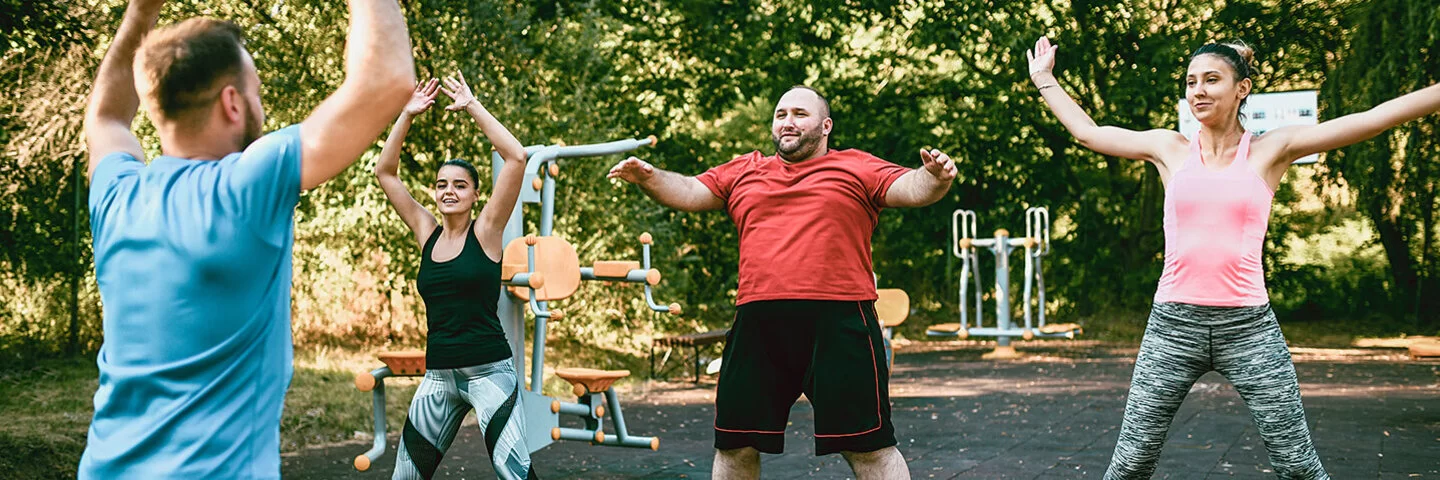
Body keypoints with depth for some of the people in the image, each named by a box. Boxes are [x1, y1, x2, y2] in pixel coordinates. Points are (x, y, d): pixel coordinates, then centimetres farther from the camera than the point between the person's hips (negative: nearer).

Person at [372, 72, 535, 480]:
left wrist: (472, 107, -8)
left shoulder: (486, 231, -3)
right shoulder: (427, 233, 9)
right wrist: (407, 116, 3)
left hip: (489, 371, -5)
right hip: (438, 375, 5)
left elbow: (516, 157, -13)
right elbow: (385, 172, 10)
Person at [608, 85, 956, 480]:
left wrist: (934, 177, -25)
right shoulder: (744, 172, 19)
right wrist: (649, 178, -4)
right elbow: (689, 192, 15)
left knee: (867, 447, -2)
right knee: (735, 446, 10)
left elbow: (911, 188, -2)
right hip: (757, 325, 4)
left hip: (839, 320, -3)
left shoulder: (856, 168, 9)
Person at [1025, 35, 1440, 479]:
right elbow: (1087, 131, 19)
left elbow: (1372, 120, 1)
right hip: (1173, 325, 1)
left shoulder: (1271, 150, 4)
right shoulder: (1170, 150, 8)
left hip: (1248, 327, -1)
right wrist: (1044, 79, 27)